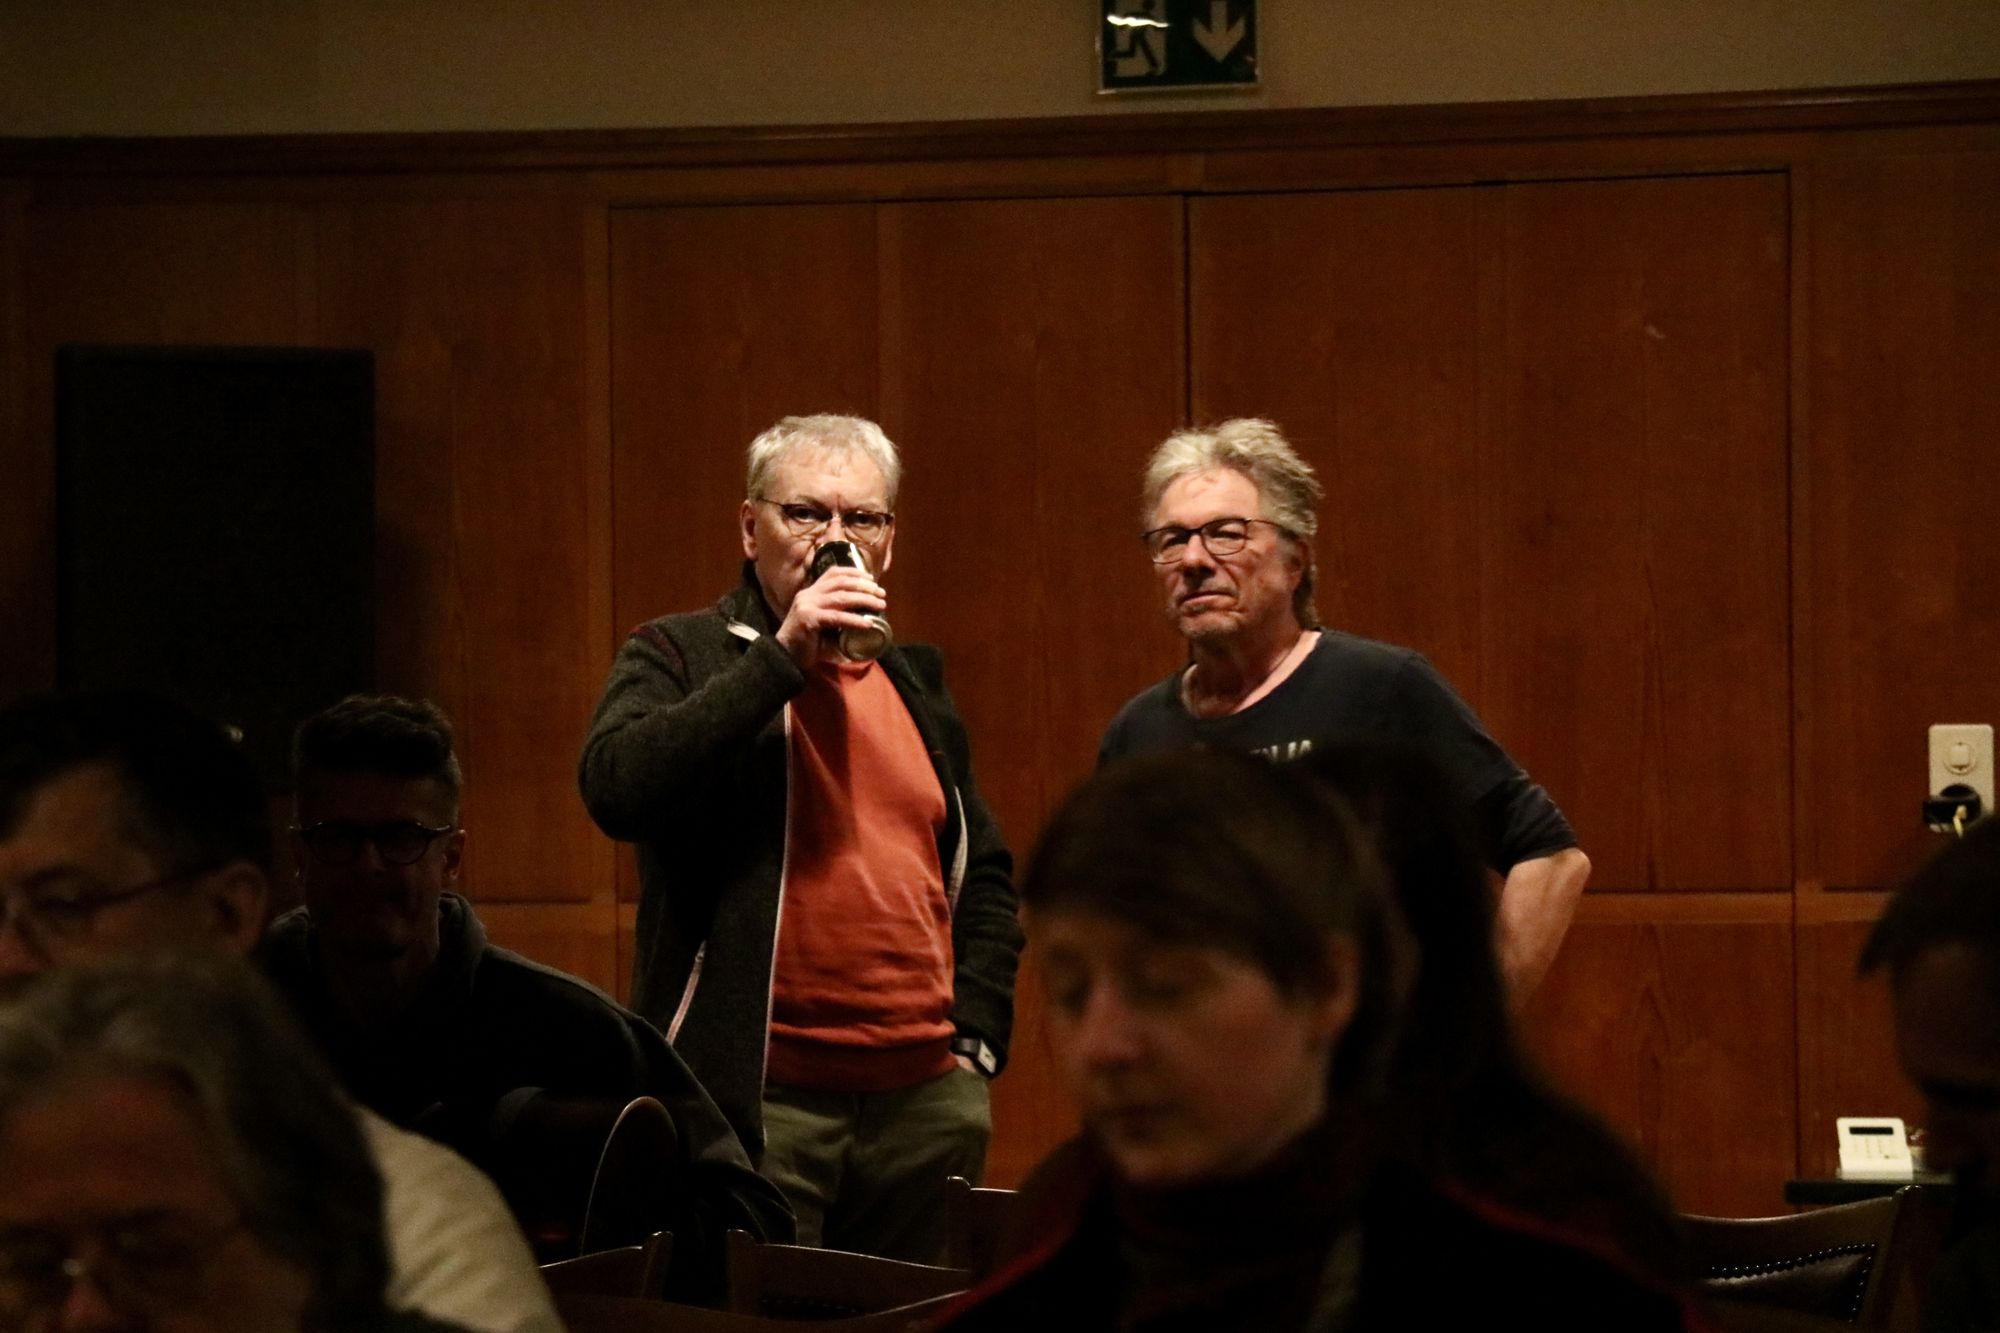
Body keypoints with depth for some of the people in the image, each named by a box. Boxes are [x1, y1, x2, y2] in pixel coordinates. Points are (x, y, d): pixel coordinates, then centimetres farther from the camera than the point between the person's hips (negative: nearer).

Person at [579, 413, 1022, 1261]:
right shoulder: (680, 657, 3)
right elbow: (615, 785, -18)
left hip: (925, 1104, 5)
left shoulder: (914, 683, 19)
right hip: (751, 1100, -5)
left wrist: (976, 1038, 12)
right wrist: (782, 657, -17)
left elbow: (985, 877, 26)